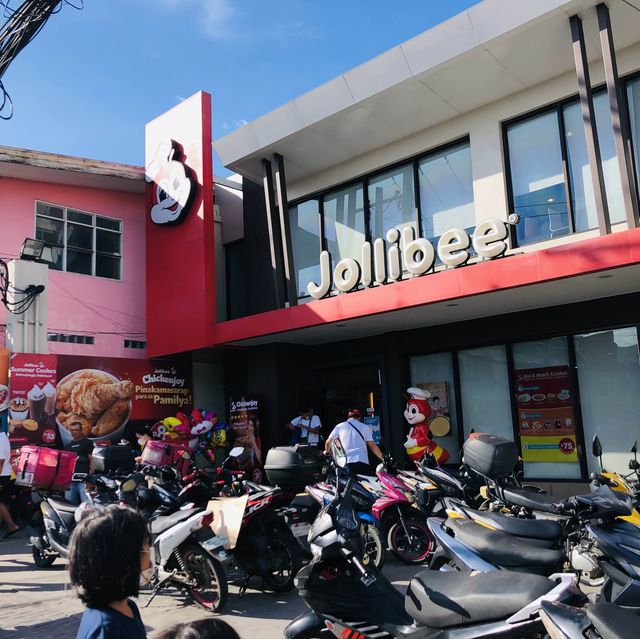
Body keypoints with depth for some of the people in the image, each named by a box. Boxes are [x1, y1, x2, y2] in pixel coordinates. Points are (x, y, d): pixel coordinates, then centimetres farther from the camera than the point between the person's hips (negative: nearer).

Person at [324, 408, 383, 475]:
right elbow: (372, 445, 6)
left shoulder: (340, 426, 13)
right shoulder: (364, 427, 11)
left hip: (346, 463, 1)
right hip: (362, 462, -1)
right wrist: (382, 458, 11)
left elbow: (328, 442, 17)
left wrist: (327, 451, 37)